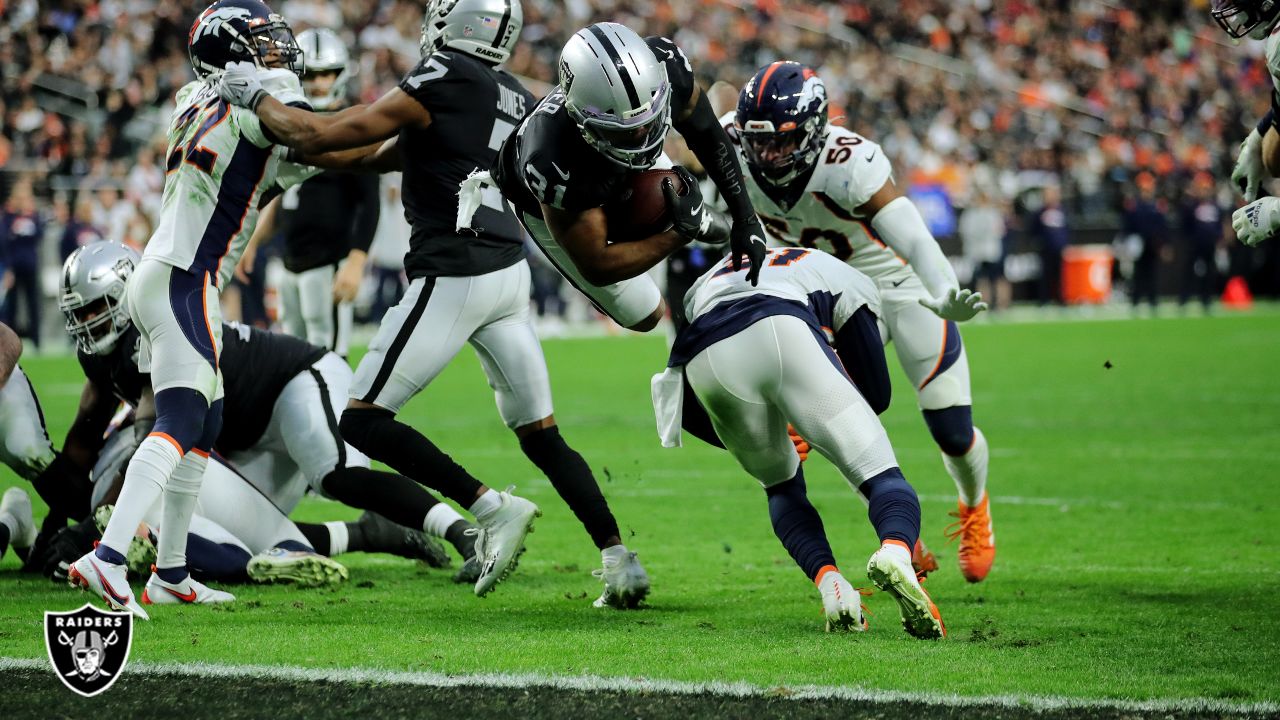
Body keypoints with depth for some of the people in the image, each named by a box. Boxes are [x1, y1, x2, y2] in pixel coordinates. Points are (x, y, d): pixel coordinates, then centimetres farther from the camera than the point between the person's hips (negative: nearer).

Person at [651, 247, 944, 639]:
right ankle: (895, 550, -32)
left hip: (704, 362, 3)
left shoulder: (702, 287, 45)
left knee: (782, 486, 26)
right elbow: (876, 396, 34)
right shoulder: (848, 283, 36)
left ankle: (828, 580, -3)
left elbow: (682, 409, 38)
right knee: (881, 476, 4)